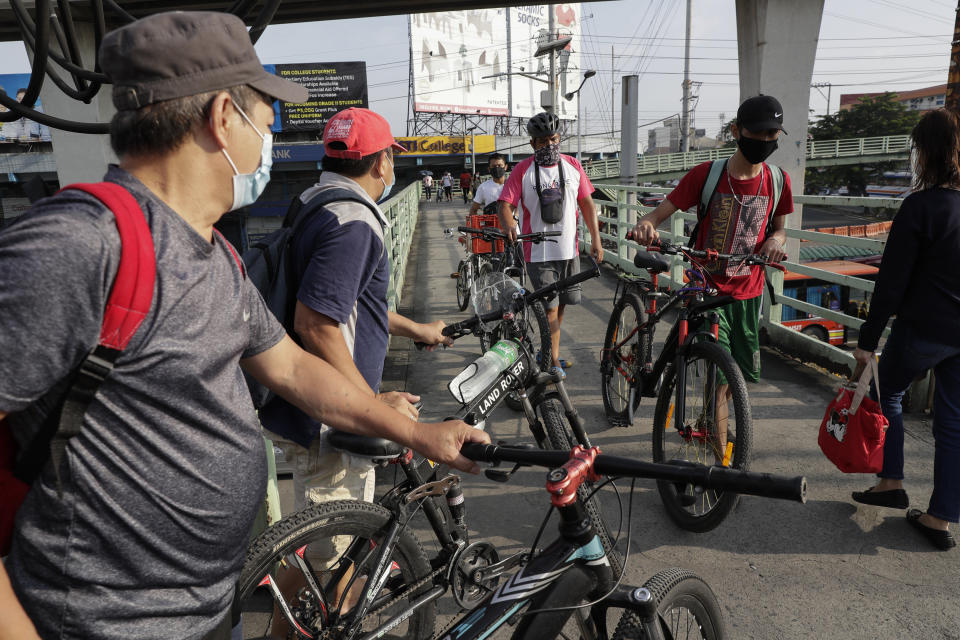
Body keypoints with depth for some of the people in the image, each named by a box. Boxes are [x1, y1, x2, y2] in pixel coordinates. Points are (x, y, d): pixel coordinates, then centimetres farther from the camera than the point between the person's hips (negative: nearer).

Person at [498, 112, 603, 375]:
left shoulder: (572, 166, 6)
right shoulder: (522, 170, -5)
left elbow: (587, 203, 9)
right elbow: (505, 205, -11)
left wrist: (595, 239, 2)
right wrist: (510, 227, -32)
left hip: (569, 250, 4)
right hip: (538, 252, -4)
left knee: (560, 306, 12)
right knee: (550, 307, -6)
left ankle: (547, 352, 29)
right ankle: (553, 361, 5)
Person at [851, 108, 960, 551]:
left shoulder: (921, 206, -16)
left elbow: (892, 281, -15)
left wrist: (869, 339, -9)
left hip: (923, 328, -6)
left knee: (888, 392, 19)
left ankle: (891, 481, 24)